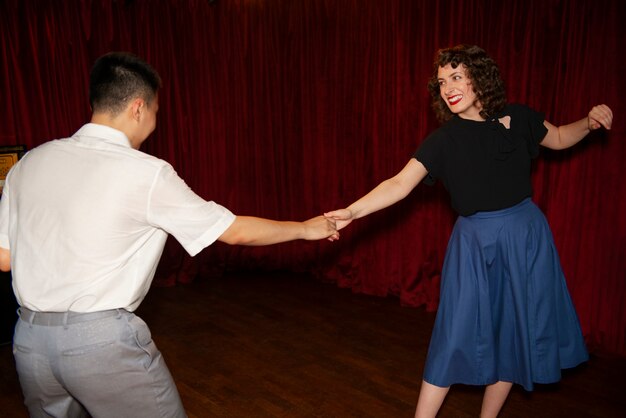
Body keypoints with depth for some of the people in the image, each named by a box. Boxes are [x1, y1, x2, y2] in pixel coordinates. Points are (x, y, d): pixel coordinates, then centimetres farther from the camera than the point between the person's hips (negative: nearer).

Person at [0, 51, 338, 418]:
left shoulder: (30, 163, 3)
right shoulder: (147, 174, -12)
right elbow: (235, 231, -5)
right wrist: (306, 228, 8)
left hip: (30, 339, 6)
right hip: (102, 339, -6)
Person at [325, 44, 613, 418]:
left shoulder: (517, 118, -1)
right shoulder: (443, 140, -9)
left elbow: (559, 139, 18)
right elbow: (400, 184, -19)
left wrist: (590, 122, -1)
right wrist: (351, 212, -31)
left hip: (527, 237, 3)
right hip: (475, 243, -2)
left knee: (513, 332, 10)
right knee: (456, 334, -3)